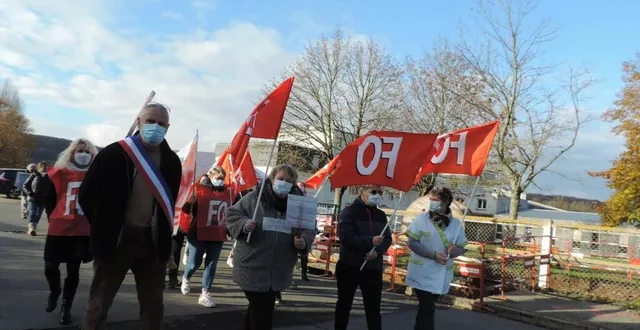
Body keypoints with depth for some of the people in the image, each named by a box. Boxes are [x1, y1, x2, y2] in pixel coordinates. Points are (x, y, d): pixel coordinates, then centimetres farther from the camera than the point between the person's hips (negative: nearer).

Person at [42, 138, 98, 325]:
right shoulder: (60, 173, 1)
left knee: (73, 271, 8)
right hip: (58, 230, 1)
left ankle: (66, 307, 25)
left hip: (83, 231, -1)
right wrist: (53, 218, 6)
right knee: (50, 267, 6)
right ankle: (54, 292, 39)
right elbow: (48, 198, 11)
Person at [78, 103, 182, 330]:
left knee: (153, 304, 14)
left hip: (153, 241, 3)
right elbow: (86, 195, -3)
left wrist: (165, 240, 12)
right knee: (99, 304, 9)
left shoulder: (171, 162, 3)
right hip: (116, 240, -3)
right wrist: (104, 228, 3)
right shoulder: (114, 154, -9)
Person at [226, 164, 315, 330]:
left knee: (260, 308, 22)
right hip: (253, 267, -3)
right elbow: (232, 215, -2)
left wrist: (304, 241, -15)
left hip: (278, 271, 3)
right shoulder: (254, 198, -6)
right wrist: (244, 225, -22)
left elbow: (309, 229, 6)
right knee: (262, 309, 4)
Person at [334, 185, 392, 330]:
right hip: (349, 266, -3)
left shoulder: (381, 215, 10)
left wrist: (378, 251, -12)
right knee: (344, 304, 10)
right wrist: (370, 242, -23)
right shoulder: (350, 211, -6)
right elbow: (345, 237, -18)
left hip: (373, 268, 4)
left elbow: (388, 239, 8)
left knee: (374, 307, 6)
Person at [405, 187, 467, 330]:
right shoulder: (421, 218, -8)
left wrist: (455, 251, -20)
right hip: (422, 273, -3)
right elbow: (412, 243, -9)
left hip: (442, 275, 3)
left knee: (425, 306, 17)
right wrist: (433, 254, -21)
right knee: (427, 308, -4)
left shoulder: (456, 224, -1)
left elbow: (461, 248, 5)